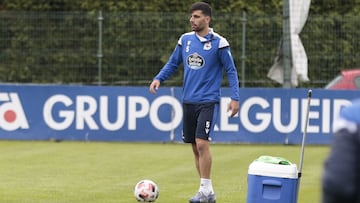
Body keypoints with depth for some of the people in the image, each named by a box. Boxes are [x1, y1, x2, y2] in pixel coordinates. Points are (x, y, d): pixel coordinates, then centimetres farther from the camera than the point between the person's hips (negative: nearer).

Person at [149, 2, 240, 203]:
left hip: (208, 101, -6)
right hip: (189, 101, 6)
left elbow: (231, 71, -4)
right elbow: (173, 63, 15)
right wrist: (158, 79, -2)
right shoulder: (185, 40, 6)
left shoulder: (218, 43, -8)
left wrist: (235, 98, -11)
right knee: (195, 147, 7)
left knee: (202, 143, -17)